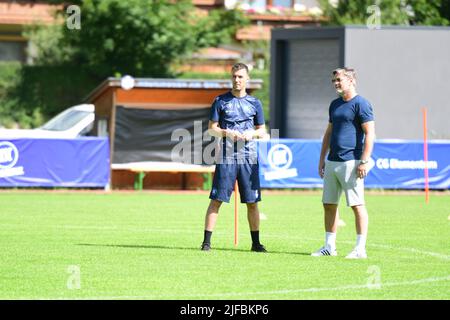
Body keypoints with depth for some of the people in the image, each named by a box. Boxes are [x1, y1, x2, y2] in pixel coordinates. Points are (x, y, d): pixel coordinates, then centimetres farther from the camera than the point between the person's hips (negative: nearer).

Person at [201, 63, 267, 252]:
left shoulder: (254, 103, 11)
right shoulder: (221, 101, 5)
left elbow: (262, 131, 15)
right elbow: (211, 128, 4)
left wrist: (252, 133, -7)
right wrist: (227, 133, -14)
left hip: (249, 158, 2)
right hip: (226, 157, -2)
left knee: (252, 202, 3)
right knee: (216, 199, -6)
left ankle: (256, 242, 12)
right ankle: (206, 241, -4)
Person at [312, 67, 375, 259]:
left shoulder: (360, 104, -7)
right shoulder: (335, 105, 18)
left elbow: (370, 134, -12)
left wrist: (364, 161, -18)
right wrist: (322, 159, 20)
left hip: (350, 162, -8)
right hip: (332, 162, 9)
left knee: (357, 205, -7)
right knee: (329, 204, 9)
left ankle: (360, 248, -6)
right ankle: (329, 246, 16)